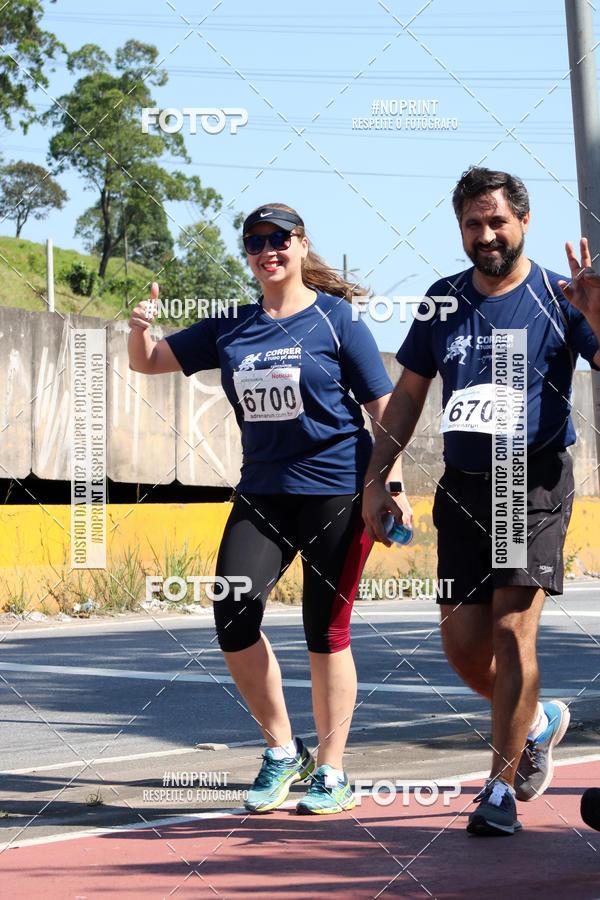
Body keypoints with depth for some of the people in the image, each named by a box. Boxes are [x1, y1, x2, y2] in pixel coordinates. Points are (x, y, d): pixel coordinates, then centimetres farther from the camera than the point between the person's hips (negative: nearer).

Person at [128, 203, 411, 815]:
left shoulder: (336, 318, -2)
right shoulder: (231, 329, 10)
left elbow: (382, 408, -1)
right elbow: (147, 362, 14)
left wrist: (392, 487, -8)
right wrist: (139, 328, -8)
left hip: (337, 490, -4)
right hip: (263, 493, 4)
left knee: (325, 629, -1)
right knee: (233, 614, -10)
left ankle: (331, 773, 11)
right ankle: (282, 752, 8)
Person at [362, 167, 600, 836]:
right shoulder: (444, 301, 10)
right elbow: (408, 394, 17)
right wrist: (375, 480, 11)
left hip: (535, 482, -4)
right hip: (462, 488, 4)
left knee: (511, 629, -14)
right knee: (462, 643, 4)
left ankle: (502, 787, -6)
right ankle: (538, 721, 32)